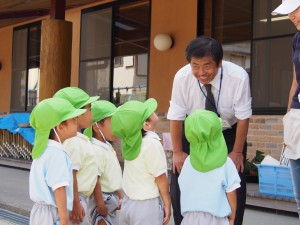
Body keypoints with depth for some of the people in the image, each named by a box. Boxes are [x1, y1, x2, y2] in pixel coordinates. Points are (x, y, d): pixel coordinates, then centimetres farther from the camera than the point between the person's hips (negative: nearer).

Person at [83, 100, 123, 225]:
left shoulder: (107, 147, 9)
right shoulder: (96, 150, -21)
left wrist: (120, 196, 18)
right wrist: (101, 206, -22)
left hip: (112, 199, 10)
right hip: (103, 199, -10)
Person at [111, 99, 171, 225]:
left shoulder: (130, 140, -3)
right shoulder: (152, 143, -21)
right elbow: (160, 178, -14)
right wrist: (167, 204, -6)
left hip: (127, 202, 7)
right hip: (146, 206, -7)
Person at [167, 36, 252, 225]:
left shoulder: (238, 77, -30)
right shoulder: (182, 77, -27)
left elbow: (243, 117, -18)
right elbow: (176, 117, -15)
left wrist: (237, 152, -12)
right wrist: (178, 152, -11)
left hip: (229, 134, -1)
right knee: (180, 186, -5)